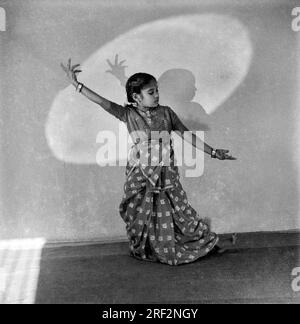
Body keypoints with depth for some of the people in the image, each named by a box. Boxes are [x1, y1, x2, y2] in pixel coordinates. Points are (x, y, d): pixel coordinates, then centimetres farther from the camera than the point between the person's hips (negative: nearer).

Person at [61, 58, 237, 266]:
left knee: (179, 212, 8)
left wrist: (213, 152, 6)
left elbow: (187, 135, 5)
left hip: (167, 176, 1)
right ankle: (143, 250, 35)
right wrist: (77, 84, -24)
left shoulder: (166, 112, -1)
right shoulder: (128, 114, -5)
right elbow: (102, 101, -15)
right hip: (140, 176, 0)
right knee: (141, 215, 10)